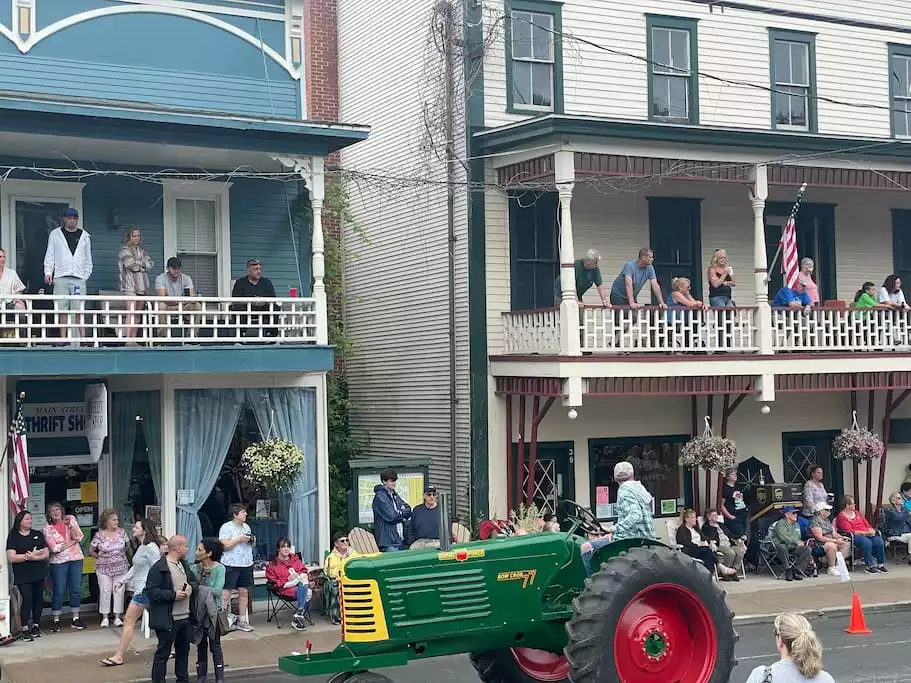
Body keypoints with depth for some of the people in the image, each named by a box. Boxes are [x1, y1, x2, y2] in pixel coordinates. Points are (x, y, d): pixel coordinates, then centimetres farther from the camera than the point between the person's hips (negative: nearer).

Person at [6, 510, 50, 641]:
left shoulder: (38, 535, 11)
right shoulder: (13, 537, 1)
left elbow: (46, 553, 4)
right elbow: (11, 558, -9)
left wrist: (32, 557, -12)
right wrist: (29, 555, -14)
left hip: (39, 573, 4)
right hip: (23, 575, -4)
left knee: (38, 599, 5)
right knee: (27, 599, -12)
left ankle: (36, 625, 17)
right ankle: (25, 629, -9)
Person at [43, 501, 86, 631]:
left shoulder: (70, 519, 2)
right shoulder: (48, 528, -4)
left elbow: (80, 537, -6)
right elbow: (54, 548, -13)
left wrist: (70, 525, -17)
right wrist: (72, 542, -8)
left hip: (76, 559, 2)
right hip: (59, 561, -2)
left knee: (76, 589, 4)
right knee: (59, 591, -1)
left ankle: (75, 618, 13)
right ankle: (56, 621, 7)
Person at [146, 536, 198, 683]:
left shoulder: (184, 564, 13)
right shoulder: (158, 568, -14)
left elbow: (195, 581, 21)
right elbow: (151, 592, -18)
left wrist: (191, 587, -2)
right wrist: (173, 595, -23)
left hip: (186, 618, 8)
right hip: (168, 620, -8)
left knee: (183, 651, 18)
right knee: (162, 654, -1)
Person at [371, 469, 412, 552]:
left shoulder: (394, 495, 17)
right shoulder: (380, 497, -10)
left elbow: (408, 510, 11)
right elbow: (391, 516, -17)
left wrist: (399, 513, -9)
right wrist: (403, 514, 0)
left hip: (399, 539, 8)